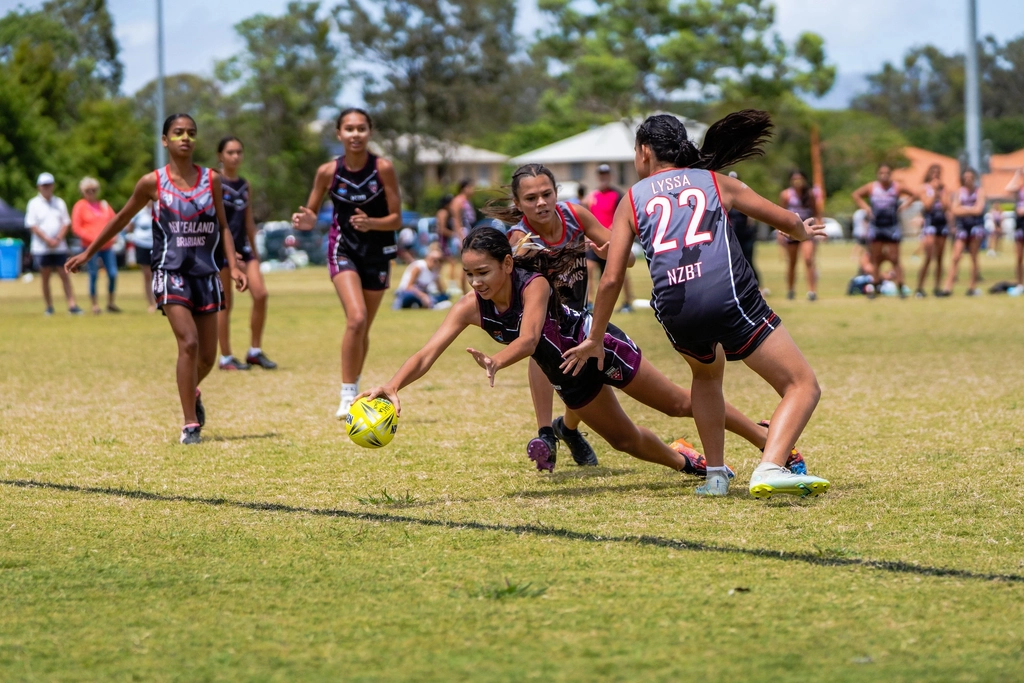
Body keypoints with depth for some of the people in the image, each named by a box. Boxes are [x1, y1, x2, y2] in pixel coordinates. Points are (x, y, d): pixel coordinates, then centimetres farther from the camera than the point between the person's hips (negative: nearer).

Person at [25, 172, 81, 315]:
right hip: (41, 248, -2)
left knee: (65, 276, -3)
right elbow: (32, 225, -5)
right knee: (45, 278, 2)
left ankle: (72, 305, -8)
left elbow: (66, 223, 7)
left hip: (59, 247, 2)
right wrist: (47, 239, -14)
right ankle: (49, 306, 8)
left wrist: (58, 239, -9)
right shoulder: (34, 204, 1)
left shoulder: (59, 203, 10)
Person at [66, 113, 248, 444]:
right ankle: (190, 425, -13)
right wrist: (88, 253, 15)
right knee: (188, 343, -20)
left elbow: (223, 226, 10)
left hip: (206, 273, 3)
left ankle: (191, 392, 41)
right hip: (170, 272, -3)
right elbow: (121, 218, 10)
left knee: (208, 355, 6)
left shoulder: (211, 180, 3)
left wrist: (233, 266, -3)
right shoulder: (153, 182, -2)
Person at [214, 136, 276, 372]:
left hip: (242, 246, 6)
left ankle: (255, 352, 5)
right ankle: (226, 358, 8)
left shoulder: (245, 185, 12)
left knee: (261, 294, -6)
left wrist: (254, 251, 16)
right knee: (225, 303, -1)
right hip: (221, 247, -6)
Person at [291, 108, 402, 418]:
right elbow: (312, 213, 1)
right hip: (343, 250, -1)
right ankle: (347, 396, -13)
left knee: (363, 329, 10)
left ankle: (354, 393, 30)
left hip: (377, 252, 1)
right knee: (356, 318, -22)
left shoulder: (383, 168, -13)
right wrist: (306, 221, -22)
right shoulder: (328, 172, -10)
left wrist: (371, 223, -29)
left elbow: (396, 218, -10)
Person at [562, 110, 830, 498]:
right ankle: (770, 469, -22)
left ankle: (716, 474, 27)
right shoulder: (715, 182, 21)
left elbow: (611, 279, 15)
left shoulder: (632, 200, 20)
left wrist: (595, 339, 26)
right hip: (729, 296, -2)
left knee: (707, 372, 35)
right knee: (802, 387, 1)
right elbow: (787, 221, 30)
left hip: (674, 310, 2)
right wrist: (803, 232, 54)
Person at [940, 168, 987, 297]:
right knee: (956, 257, -7)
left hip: (976, 225, -1)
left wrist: (964, 209, -5)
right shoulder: (959, 192, 6)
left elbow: (978, 209, -9)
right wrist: (970, 210, -9)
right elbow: (954, 211, -2)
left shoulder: (980, 191, 1)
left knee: (974, 257, 2)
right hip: (962, 226, 1)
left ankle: (973, 286, 9)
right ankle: (948, 287, -9)